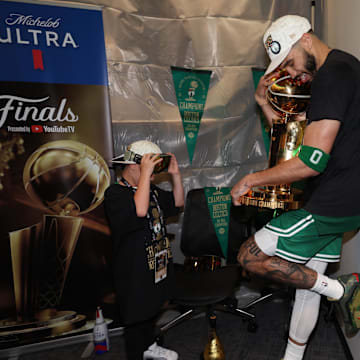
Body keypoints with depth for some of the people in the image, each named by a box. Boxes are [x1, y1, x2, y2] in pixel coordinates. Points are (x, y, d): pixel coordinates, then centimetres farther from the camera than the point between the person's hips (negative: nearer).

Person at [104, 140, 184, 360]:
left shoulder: (152, 191, 7)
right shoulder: (115, 193, -20)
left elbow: (178, 203, 12)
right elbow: (140, 210, -37)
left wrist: (176, 175, 0)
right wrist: (145, 173, -34)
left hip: (158, 266, 9)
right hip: (134, 273, -9)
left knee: (153, 310, 27)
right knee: (136, 318, 10)